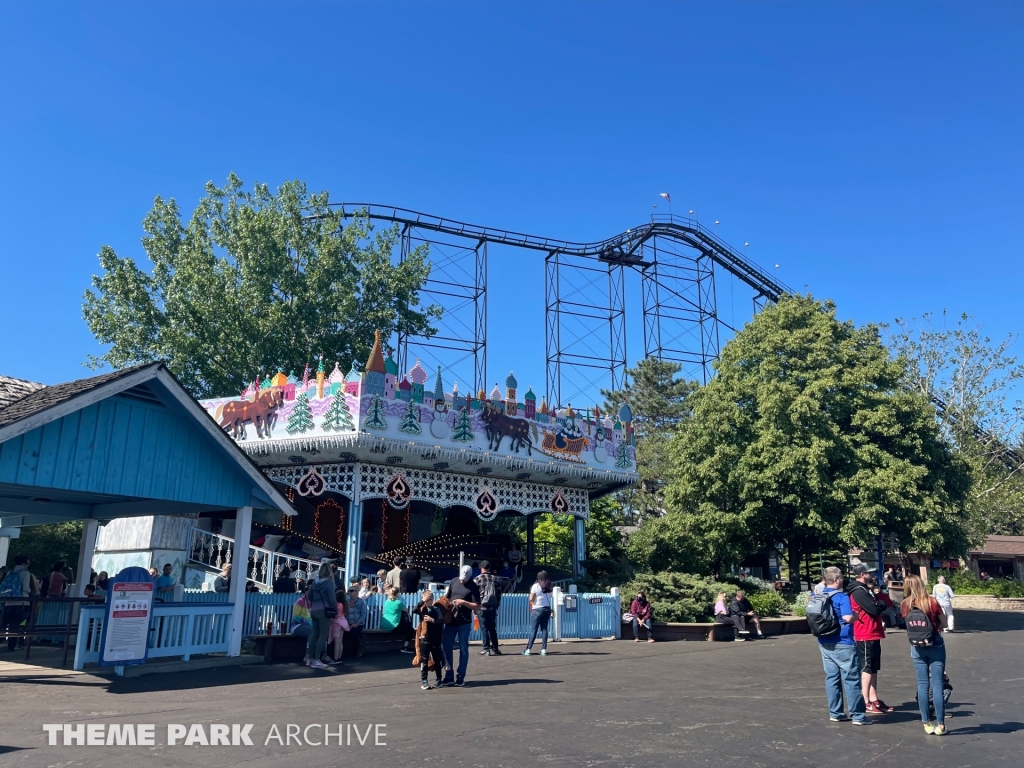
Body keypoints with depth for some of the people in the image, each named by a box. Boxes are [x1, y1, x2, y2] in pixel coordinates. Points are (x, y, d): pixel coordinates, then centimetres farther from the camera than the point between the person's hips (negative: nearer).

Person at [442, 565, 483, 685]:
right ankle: (449, 676, 16)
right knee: (446, 647, 5)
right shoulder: (453, 582, 5)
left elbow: (477, 607, -9)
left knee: (463, 649, 5)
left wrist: (463, 602, -19)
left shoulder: (473, 587, -6)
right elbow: (446, 597, 15)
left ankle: (460, 678, 13)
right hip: (450, 621, 4)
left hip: (464, 623, -4)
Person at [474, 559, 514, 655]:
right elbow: (508, 582, 13)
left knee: (484, 629, 2)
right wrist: (502, 591, 15)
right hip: (493, 607, 4)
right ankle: (495, 649, 14)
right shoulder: (496, 578, 5)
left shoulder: (477, 579, -8)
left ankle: (486, 649, 1)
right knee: (492, 629, 13)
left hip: (482, 607, -4)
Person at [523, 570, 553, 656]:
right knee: (544, 629, 8)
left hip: (537, 609, -5)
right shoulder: (549, 586, 6)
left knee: (533, 630, -2)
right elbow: (550, 596, 9)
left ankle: (528, 649, -4)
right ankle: (543, 649, 4)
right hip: (547, 609, 5)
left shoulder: (536, 586, -9)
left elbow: (531, 599, -10)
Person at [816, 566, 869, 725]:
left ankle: (835, 713, 16)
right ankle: (857, 715, 5)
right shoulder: (841, 597, -14)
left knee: (832, 677, 11)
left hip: (824, 642, 7)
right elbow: (848, 617, -25)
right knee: (851, 679, 1)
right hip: (842, 643, -7)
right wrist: (856, 615, -6)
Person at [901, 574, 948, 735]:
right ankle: (940, 724, 5)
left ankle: (927, 724, 13)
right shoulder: (932, 602, -11)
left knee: (922, 685, 9)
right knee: (937, 685, 3)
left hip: (917, 648, 2)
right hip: (935, 646, -2)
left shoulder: (905, 605, -5)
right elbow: (944, 623, 0)